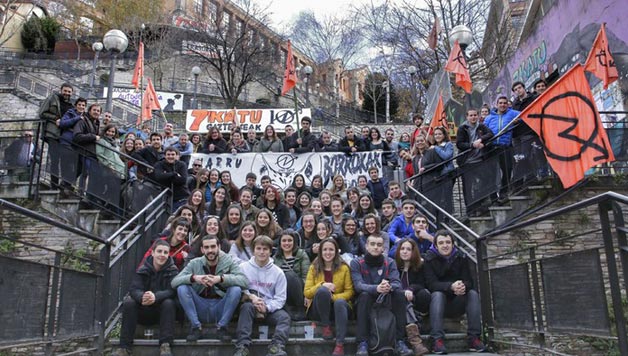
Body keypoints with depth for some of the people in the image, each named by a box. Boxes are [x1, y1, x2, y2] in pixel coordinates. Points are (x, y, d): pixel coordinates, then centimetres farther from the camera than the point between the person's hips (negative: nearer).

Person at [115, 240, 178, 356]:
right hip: (143, 311, 2)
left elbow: (171, 291, -22)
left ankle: (165, 345, -31)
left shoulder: (172, 270, -7)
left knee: (169, 303, -30)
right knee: (128, 302, -24)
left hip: (162, 311, -1)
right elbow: (134, 289, -17)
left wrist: (155, 297, -43)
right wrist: (142, 297, -42)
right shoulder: (143, 270, -3)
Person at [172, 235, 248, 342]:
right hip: (201, 309, 2)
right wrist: (193, 277, -28)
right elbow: (174, 282, -9)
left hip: (221, 308, -1)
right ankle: (196, 327, -9)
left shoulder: (229, 262, -3)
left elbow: (244, 281, -19)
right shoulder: (195, 263, 2)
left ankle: (221, 327, -11)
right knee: (182, 288, -18)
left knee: (236, 289, -27)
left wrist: (221, 278, -34)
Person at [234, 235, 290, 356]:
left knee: (284, 317, -26)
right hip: (250, 304, -1)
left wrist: (266, 307, -17)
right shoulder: (243, 267, 2)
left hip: (270, 308, 1)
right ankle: (242, 346, -38)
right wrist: (251, 297, -21)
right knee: (247, 306, -34)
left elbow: (280, 298, 0)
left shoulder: (278, 272, 3)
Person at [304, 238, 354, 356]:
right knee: (322, 290, -31)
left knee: (340, 302, -36)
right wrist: (322, 285, -20)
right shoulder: (314, 268, 3)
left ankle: (340, 344, -39)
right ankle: (326, 326, -16)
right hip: (318, 309, 0)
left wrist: (333, 297, -20)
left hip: (339, 306, 0)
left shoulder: (344, 268, 2)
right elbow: (307, 293, -2)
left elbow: (349, 292, -3)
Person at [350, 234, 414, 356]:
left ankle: (400, 341, -23)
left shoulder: (390, 262, 2)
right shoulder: (356, 263, -5)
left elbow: (397, 283, -13)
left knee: (400, 293, -25)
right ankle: (362, 343, -34)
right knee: (364, 295, -33)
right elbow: (358, 285, -20)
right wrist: (376, 288, -41)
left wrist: (389, 287, -39)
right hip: (365, 303, -2)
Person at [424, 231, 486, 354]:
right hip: (440, 302, -3)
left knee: (473, 293, -22)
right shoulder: (430, 259, -8)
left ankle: (474, 338, -25)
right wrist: (451, 286, -39)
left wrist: (463, 286, -34)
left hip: (457, 304, 3)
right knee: (437, 294, -33)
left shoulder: (461, 257, 1)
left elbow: (469, 281, -8)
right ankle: (437, 340, -41)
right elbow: (432, 284, -20)